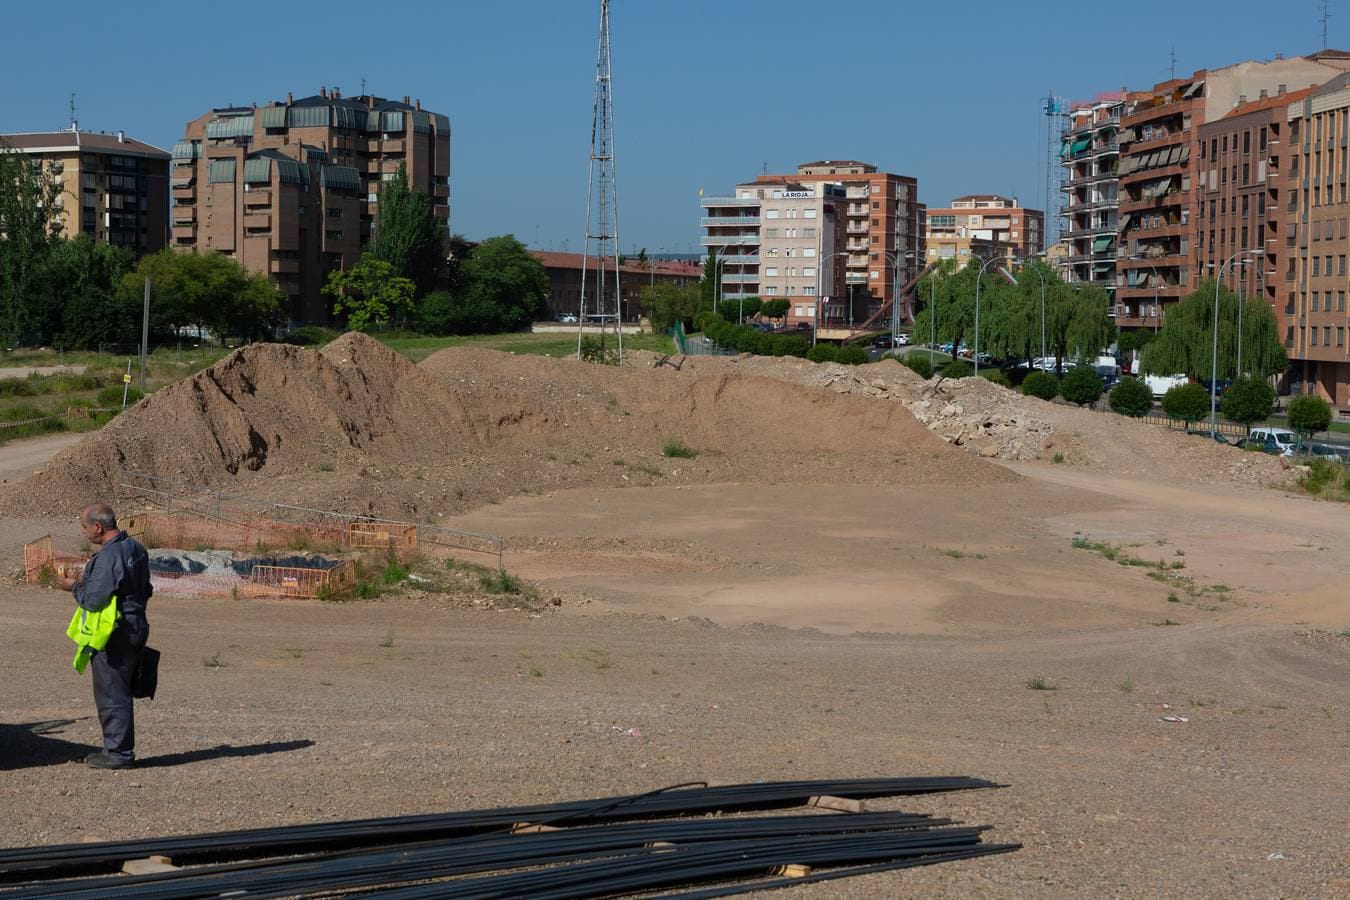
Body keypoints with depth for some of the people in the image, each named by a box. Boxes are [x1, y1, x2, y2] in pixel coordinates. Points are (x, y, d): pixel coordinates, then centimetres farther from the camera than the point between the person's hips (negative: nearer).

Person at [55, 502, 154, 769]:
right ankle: (118, 748, 23)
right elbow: (145, 590, 18)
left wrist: (74, 587, -4)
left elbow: (94, 599, -22)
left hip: (114, 634, -10)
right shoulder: (136, 549, 10)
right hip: (135, 625, 10)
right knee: (119, 691, 16)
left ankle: (118, 752, 2)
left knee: (112, 692, -2)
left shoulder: (108, 557, -21)